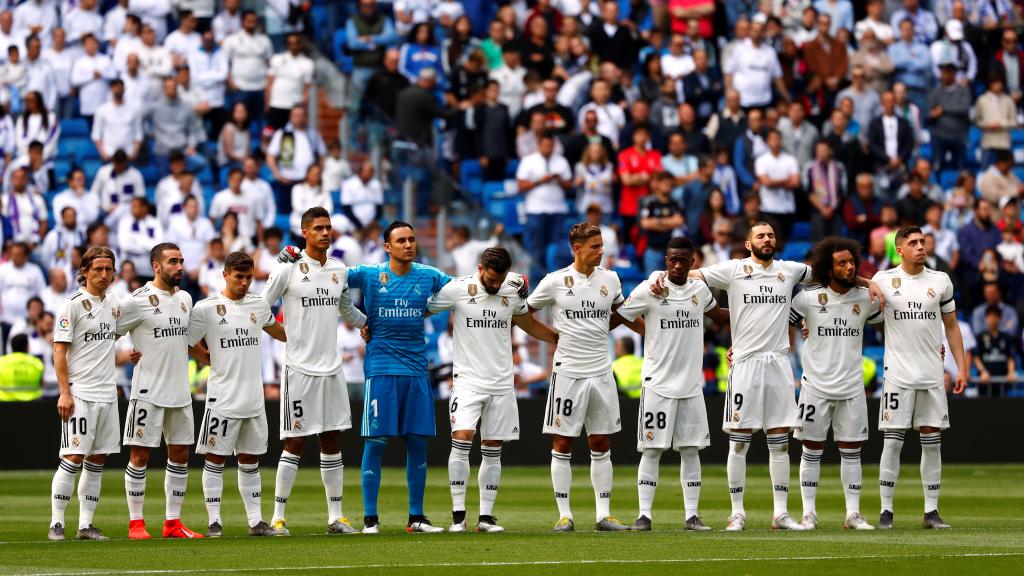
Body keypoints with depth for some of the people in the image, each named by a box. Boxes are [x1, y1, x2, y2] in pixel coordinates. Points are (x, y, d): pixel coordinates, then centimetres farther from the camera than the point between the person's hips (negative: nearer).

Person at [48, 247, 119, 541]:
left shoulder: (113, 304, 12)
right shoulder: (73, 305, -7)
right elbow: (59, 351, -9)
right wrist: (64, 393, -16)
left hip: (107, 395, 7)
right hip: (80, 393, -7)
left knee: (97, 461, 6)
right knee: (73, 458, -11)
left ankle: (86, 525, 11)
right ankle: (56, 525, -7)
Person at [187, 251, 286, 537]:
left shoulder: (259, 305, 10)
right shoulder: (206, 308, -6)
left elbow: (276, 330, 30)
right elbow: (189, 343, 0)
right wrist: (216, 361, 2)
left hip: (254, 397, 5)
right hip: (223, 396, -5)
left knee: (250, 460, 10)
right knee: (215, 458, -2)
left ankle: (255, 520, 14)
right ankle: (214, 521, 2)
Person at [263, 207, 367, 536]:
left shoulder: (340, 271, 10)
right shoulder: (288, 270, -6)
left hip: (331, 368, 5)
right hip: (299, 368, -5)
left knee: (332, 443, 7)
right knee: (294, 444, -5)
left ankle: (336, 517, 12)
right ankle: (278, 517, 0)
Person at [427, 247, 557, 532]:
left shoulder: (512, 292, 5)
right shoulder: (457, 289, -6)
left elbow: (531, 326, 24)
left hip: (502, 383, 4)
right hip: (468, 380, -4)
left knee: (493, 450, 4)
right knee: (461, 438, -18)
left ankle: (486, 516, 9)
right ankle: (458, 514, -12)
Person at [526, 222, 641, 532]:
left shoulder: (610, 279, 5)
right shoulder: (556, 281, -4)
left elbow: (620, 312, 24)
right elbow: (524, 312, 8)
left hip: (601, 371, 3)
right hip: (568, 372, -3)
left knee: (601, 445, 6)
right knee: (562, 445, -1)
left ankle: (604, 515, 9)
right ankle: (564, 515, 5)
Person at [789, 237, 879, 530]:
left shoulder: (865, 298, 0)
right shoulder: (808, 297, -7)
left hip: (852, 387, 2)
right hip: (816, 384, -2)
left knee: (851, 451, 4)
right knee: (812, 450, 2)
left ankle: (853, 514, 9)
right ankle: (808, 514, 8)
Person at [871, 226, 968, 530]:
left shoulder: (940, 281, 7)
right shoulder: (884, 280, 1)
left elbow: (951, 326, 13)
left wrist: (962, 367, 8)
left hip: (932, 374, 2)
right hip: (898, 375, -2)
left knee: (932, 442, 3)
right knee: (892, 442, -5)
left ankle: (931, 511, 8)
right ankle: (886, 510, 0)